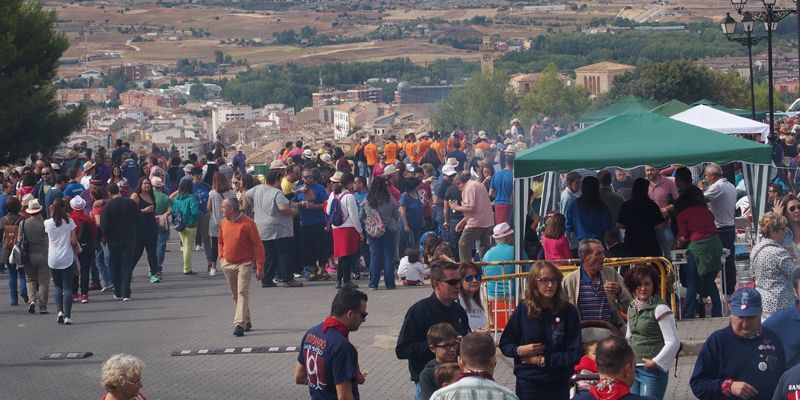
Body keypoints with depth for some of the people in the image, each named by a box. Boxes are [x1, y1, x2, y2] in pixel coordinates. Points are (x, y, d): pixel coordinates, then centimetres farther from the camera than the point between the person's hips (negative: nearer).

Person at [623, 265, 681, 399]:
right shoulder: (632, 308, 11)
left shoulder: (660, 309, -12)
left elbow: (673, 341, -15)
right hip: (633, 369, 7)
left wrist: (656, 362, -14)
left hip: (652, 371, -7)